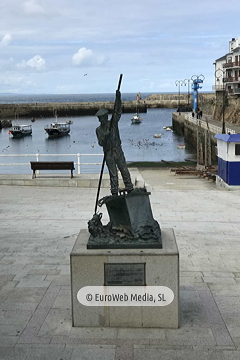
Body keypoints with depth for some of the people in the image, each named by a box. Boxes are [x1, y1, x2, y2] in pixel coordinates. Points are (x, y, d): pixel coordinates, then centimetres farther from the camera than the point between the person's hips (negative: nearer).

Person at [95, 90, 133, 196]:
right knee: (113, 174, 3)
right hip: (108, 153, 0)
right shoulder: (99, 130, 3)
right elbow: (100, 143, -6)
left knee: (124, 171, 4)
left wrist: (118, 98, -21)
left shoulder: (113, 123, 1)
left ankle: (130, 189, 13)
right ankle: (114, 193, 10)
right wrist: (105, 137, -27)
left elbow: (118, 111, -11)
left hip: (118, 150, 0)